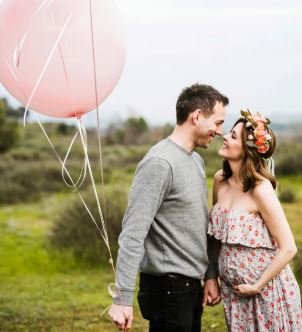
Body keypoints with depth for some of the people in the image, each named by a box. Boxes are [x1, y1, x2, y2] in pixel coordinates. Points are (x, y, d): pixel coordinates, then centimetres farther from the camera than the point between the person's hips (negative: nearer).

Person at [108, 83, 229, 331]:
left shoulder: (197, 161, 12)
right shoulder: (159, 164, -17)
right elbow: (133, 234, -22)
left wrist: (211, 275, 15)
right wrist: (123, 299, -24)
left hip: (192, 285, 9)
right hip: (168, 288, -8)